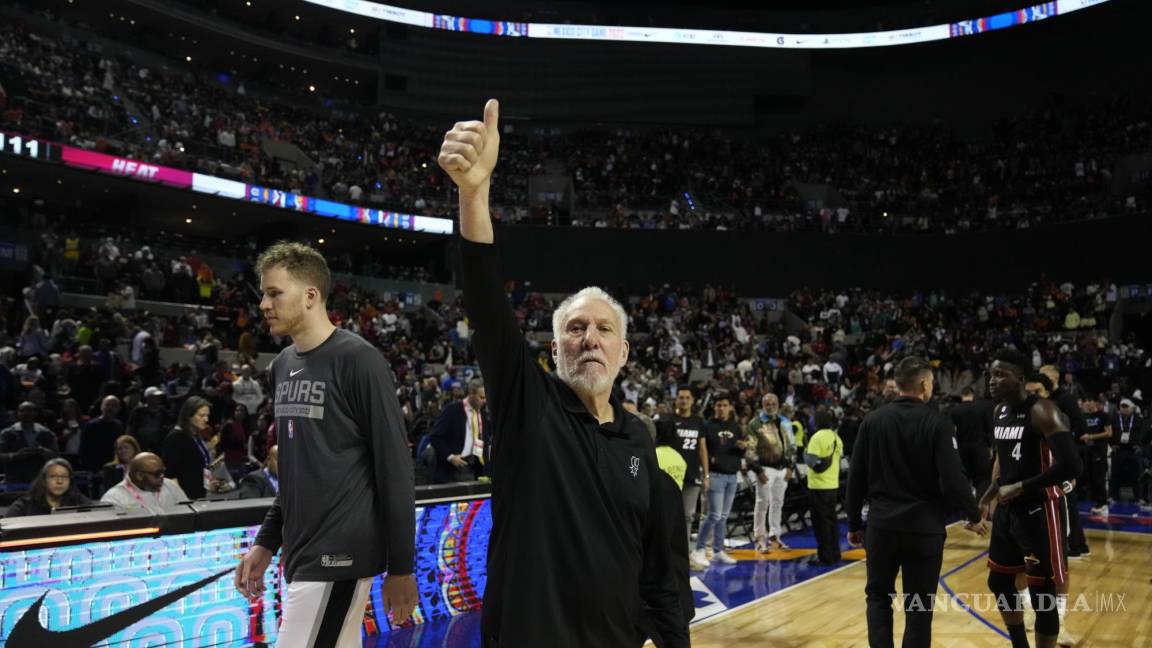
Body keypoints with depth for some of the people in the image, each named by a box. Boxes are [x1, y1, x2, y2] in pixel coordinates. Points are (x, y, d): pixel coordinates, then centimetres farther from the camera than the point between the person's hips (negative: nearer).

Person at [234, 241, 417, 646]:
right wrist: (267, 541, 17)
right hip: (301, 555, 8)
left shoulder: (358, 360, -12)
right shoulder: (282, 365, 11)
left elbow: (395, 469, -13)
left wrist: (401, 567, -13)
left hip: (338, 556, -7)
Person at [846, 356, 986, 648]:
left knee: (878, 596, 18)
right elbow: (954, 479, -12)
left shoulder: (872, 420, 0)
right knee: (919, 606, 10)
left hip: (882, 524, 2)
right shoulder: (937, 423, -9)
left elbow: (856, 479, 2)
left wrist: (854, 523, 12)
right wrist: (974, 516, 5)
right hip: (925, 527, -2)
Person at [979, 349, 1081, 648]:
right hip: (1008, 510, 9)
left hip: (1040, 512, -9)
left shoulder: (1043, 412, -18)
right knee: (999, 582, 18)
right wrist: (989, 496, 11)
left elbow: (1070, 466, -27)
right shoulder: (1000, 412, 8)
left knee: (1042, 595, 0)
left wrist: (1020, 487, -22)